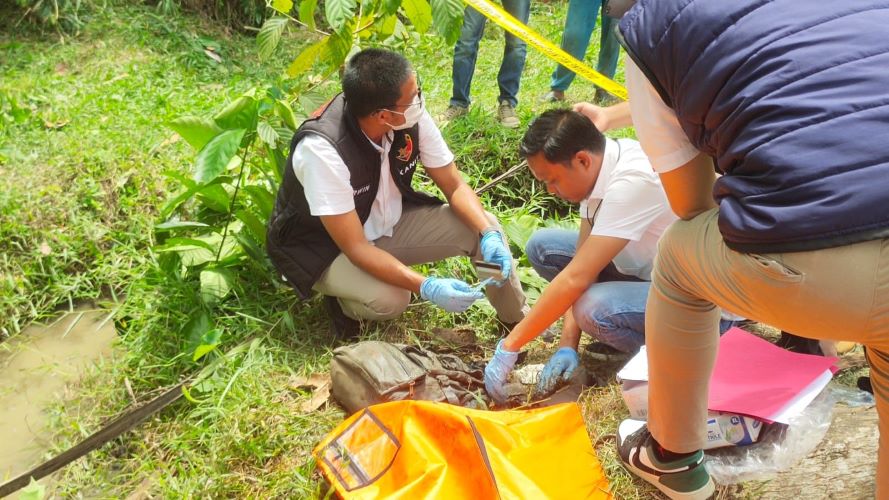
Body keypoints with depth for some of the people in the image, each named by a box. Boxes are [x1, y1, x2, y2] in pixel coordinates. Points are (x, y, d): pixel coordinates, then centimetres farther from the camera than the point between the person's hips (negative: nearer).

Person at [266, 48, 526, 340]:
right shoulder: (322, 149, -35)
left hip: (388, 223, 5)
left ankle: (517, 321, 12)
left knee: (484, 228, -11)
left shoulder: (412, 117, -19)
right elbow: (355, 247, -33)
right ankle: (342, 300, 2)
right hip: (322, 246, -5)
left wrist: (489, 234, -25)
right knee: (389, 300, -34)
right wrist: (427, 287, -41)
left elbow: (454, 186, -8)